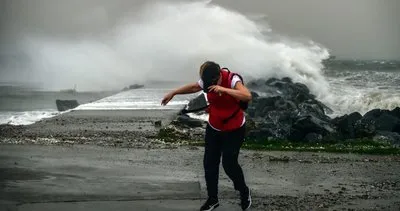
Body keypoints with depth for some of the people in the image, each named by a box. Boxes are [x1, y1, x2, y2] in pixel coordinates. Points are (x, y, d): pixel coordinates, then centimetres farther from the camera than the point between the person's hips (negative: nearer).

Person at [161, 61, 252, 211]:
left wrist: (223, 89, -46)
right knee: (209, 163, 5)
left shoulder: (232, 80, -26)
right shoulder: (206, 81, -9)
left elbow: (247, 96, -42)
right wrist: (173, 93, 18)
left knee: (229, 164, -5)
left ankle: (244, 192, 23)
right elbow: (193, 87, 12)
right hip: (214, 128, 5)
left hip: (234, 130, -5)